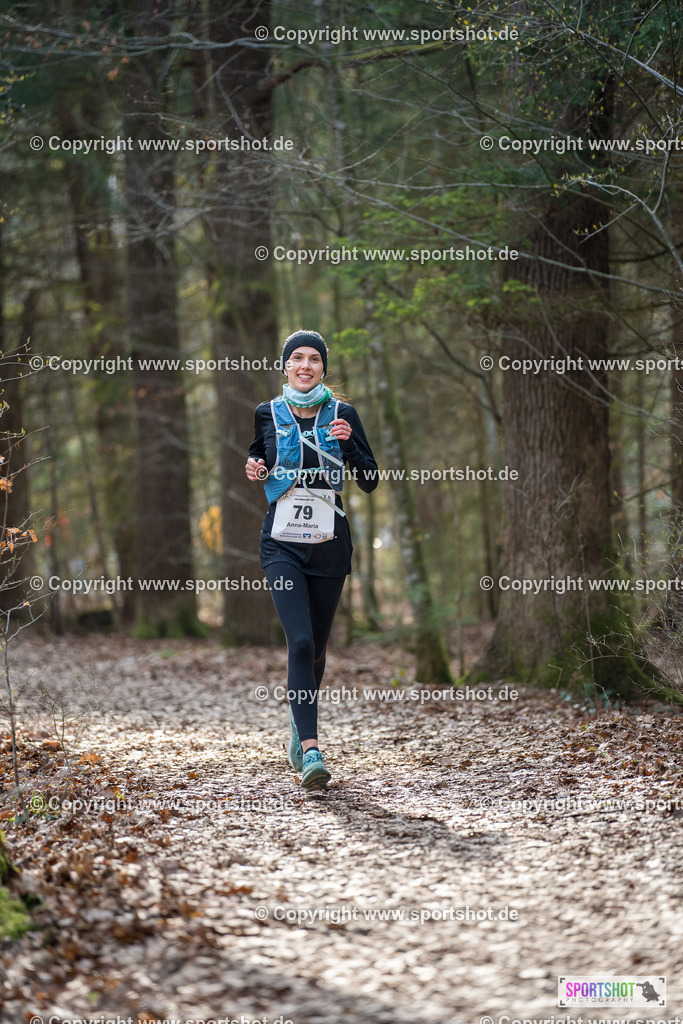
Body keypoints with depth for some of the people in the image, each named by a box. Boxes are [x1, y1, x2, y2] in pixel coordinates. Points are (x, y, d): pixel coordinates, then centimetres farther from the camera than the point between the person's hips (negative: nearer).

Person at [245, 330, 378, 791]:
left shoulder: (343, 415, 3)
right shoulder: (268, 414, 4)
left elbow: (371, 481, 1)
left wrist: (348, 443, -16)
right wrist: (255, 470, -2)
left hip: (328, 542, 1)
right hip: (282, 543, -1)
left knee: (316, 645, 10)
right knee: (300, 641, -17)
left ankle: (300, 721, 37)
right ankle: (311, 749, -21)